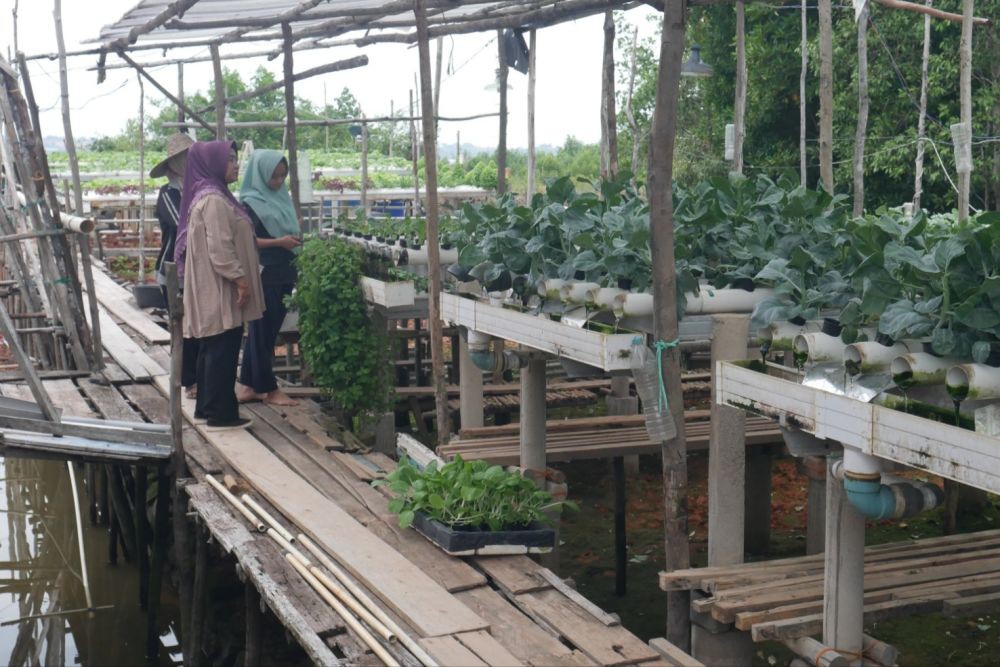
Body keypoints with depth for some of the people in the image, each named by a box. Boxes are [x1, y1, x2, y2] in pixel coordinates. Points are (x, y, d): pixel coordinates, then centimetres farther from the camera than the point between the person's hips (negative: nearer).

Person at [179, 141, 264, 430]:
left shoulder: (210, 195, 15)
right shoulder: (214, 200, -18)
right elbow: (220, 248, -23)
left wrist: (238, 279, 22)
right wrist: (240, 279, -19)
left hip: (214, 288, 10)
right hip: (221, 287, -10)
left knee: (213, 349, 15)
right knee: (223, 350, -5)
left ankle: (206, 407, 22)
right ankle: (220, 414, 0)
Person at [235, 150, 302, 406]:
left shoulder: (280, 198, 13)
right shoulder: (251, 203, -9)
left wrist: (295, 240, 4)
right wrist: (279, 242, -20)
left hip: (283, 273, 8)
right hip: (264, 275, -8)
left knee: (269, 330, 11)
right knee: (263, 331, 1)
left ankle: (249, 385, 19)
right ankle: (268, 388, 9)